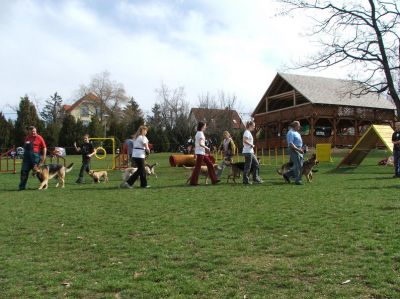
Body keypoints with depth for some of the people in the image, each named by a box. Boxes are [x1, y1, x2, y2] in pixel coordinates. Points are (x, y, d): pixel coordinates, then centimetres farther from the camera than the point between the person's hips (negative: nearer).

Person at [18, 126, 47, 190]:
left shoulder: (39, 138, -2)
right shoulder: (27, 138, 14)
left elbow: (44, 148, -2)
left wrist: (43, 158, -7)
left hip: (35, 155, -5)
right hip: (26, 155, 5)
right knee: (24, 170, 2)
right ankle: (22, 186, 7)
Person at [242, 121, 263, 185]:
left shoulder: (249, 132, 18)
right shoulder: (247, 132, -12)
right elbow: (244, 140, -27)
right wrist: (251, 145, -17)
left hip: (251, 152, 10)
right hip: (248, 152, -10)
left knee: (256, 164, 11)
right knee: (247, 166, -5)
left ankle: (256, 179, 16)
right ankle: (245, 180, 2)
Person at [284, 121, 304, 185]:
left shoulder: (296, 133, 18)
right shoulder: (291, 133, -13)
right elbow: (290, 144, -22)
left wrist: (301, 149, 14)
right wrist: (298, 149, -24)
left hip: (298, 150, 10)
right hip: (294, 150, -10)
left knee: (300, 165, 10)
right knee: (298, 165, -7)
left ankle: (287, 175, 18)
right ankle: (297, 180, 2)